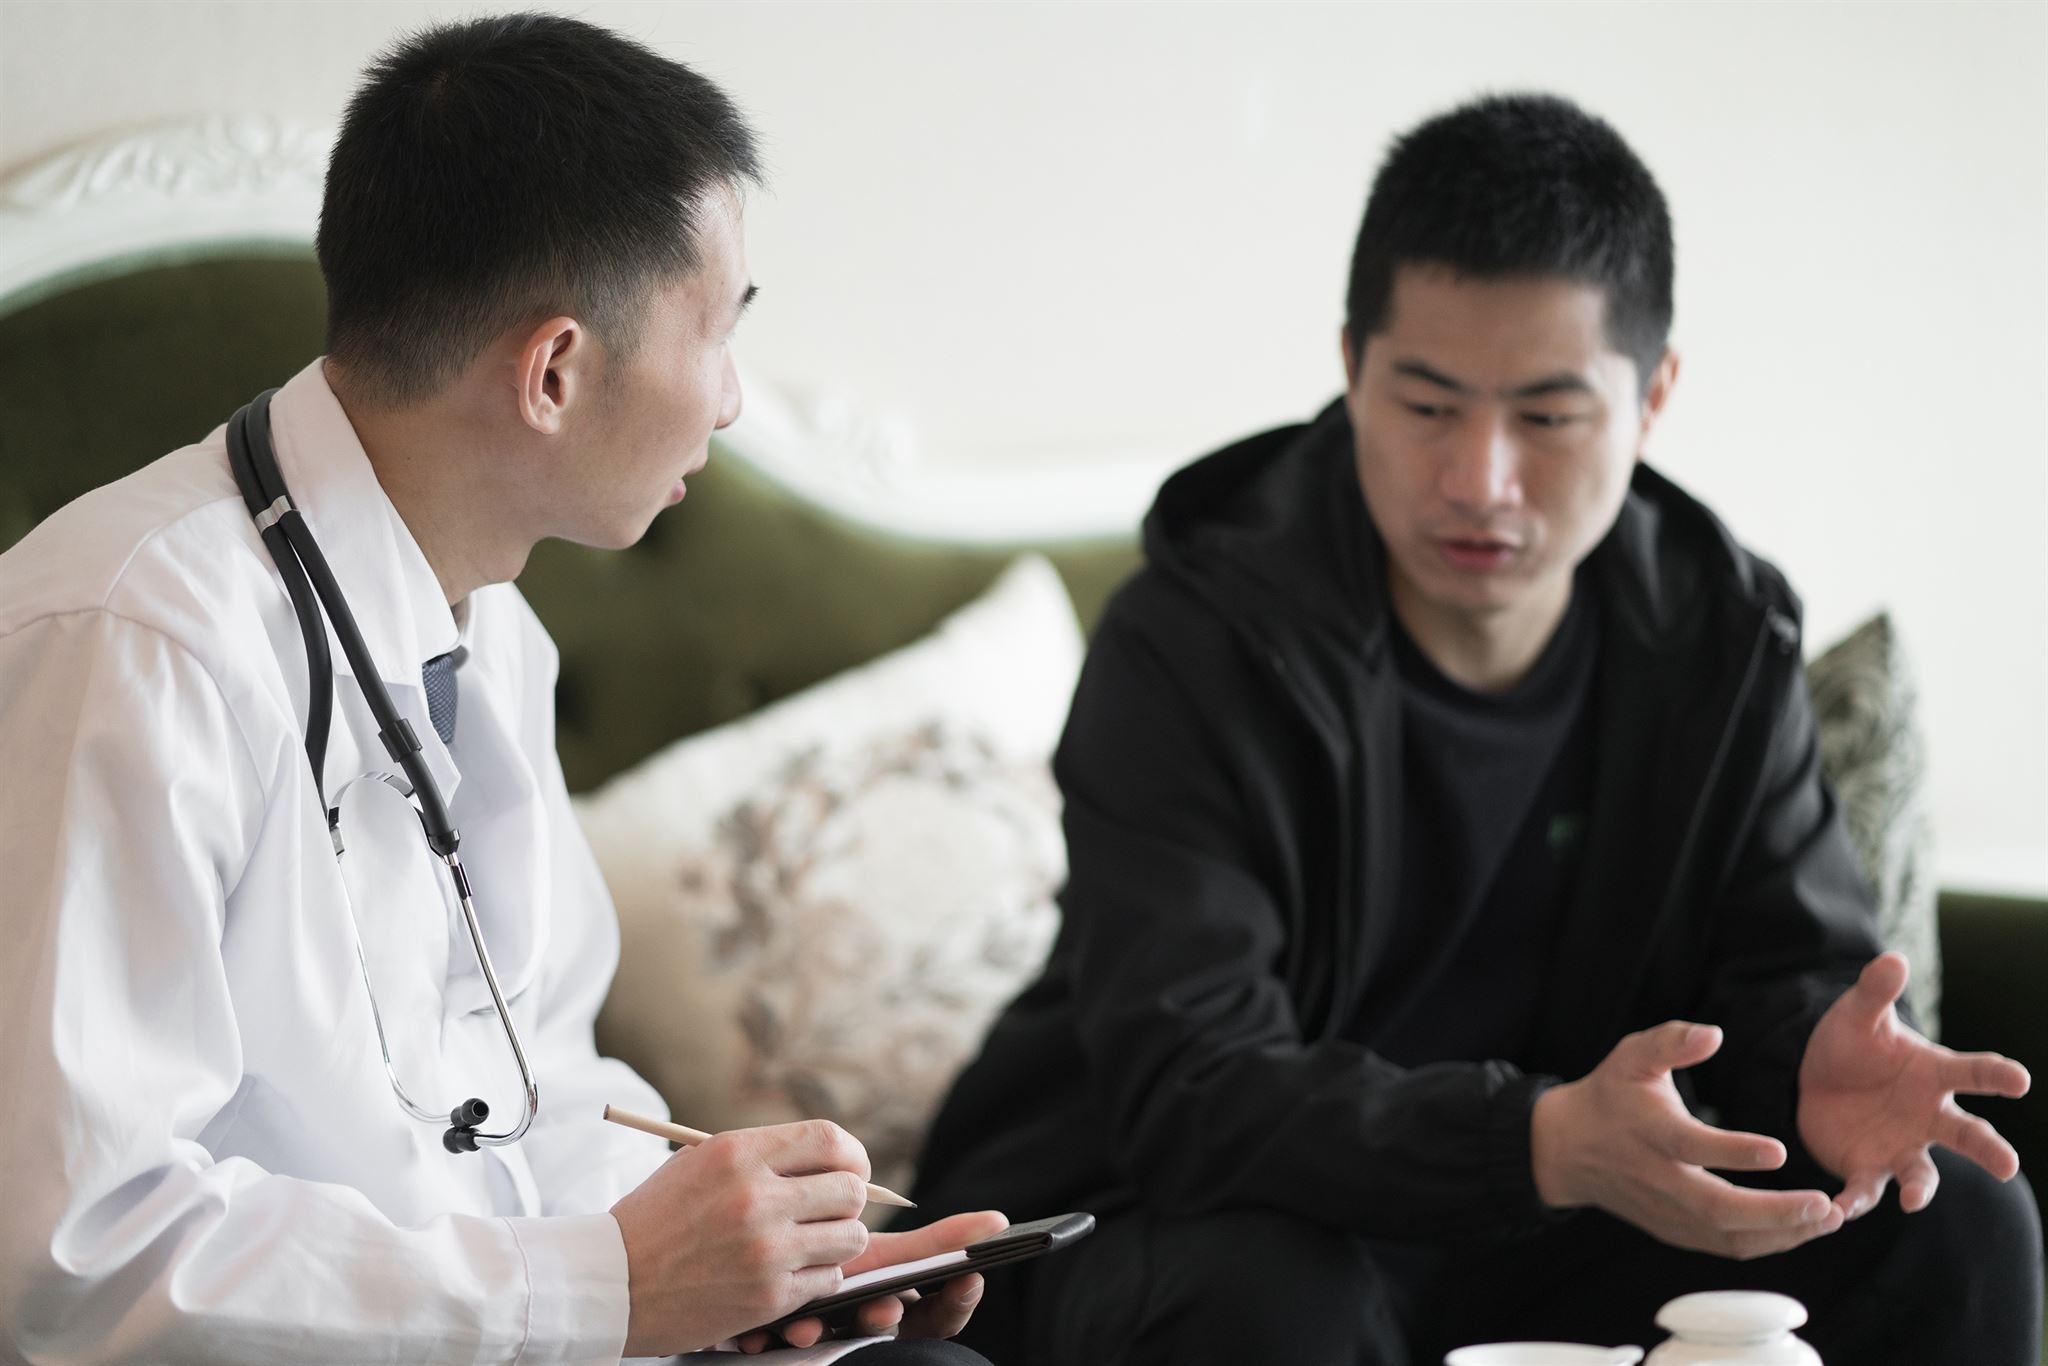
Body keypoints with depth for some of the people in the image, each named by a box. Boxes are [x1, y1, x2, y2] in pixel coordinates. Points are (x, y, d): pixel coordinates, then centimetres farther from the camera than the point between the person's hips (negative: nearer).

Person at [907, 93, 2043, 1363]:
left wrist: (1821, 1068, -27)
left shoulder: (1723, 639, -4)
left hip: (1535, 1227, 5)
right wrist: (1544, 1142, -46)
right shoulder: (1188, 650, -21)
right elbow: (1190, 1091, -30)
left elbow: (1795, 970, 0)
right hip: (1186, 1230, -5)